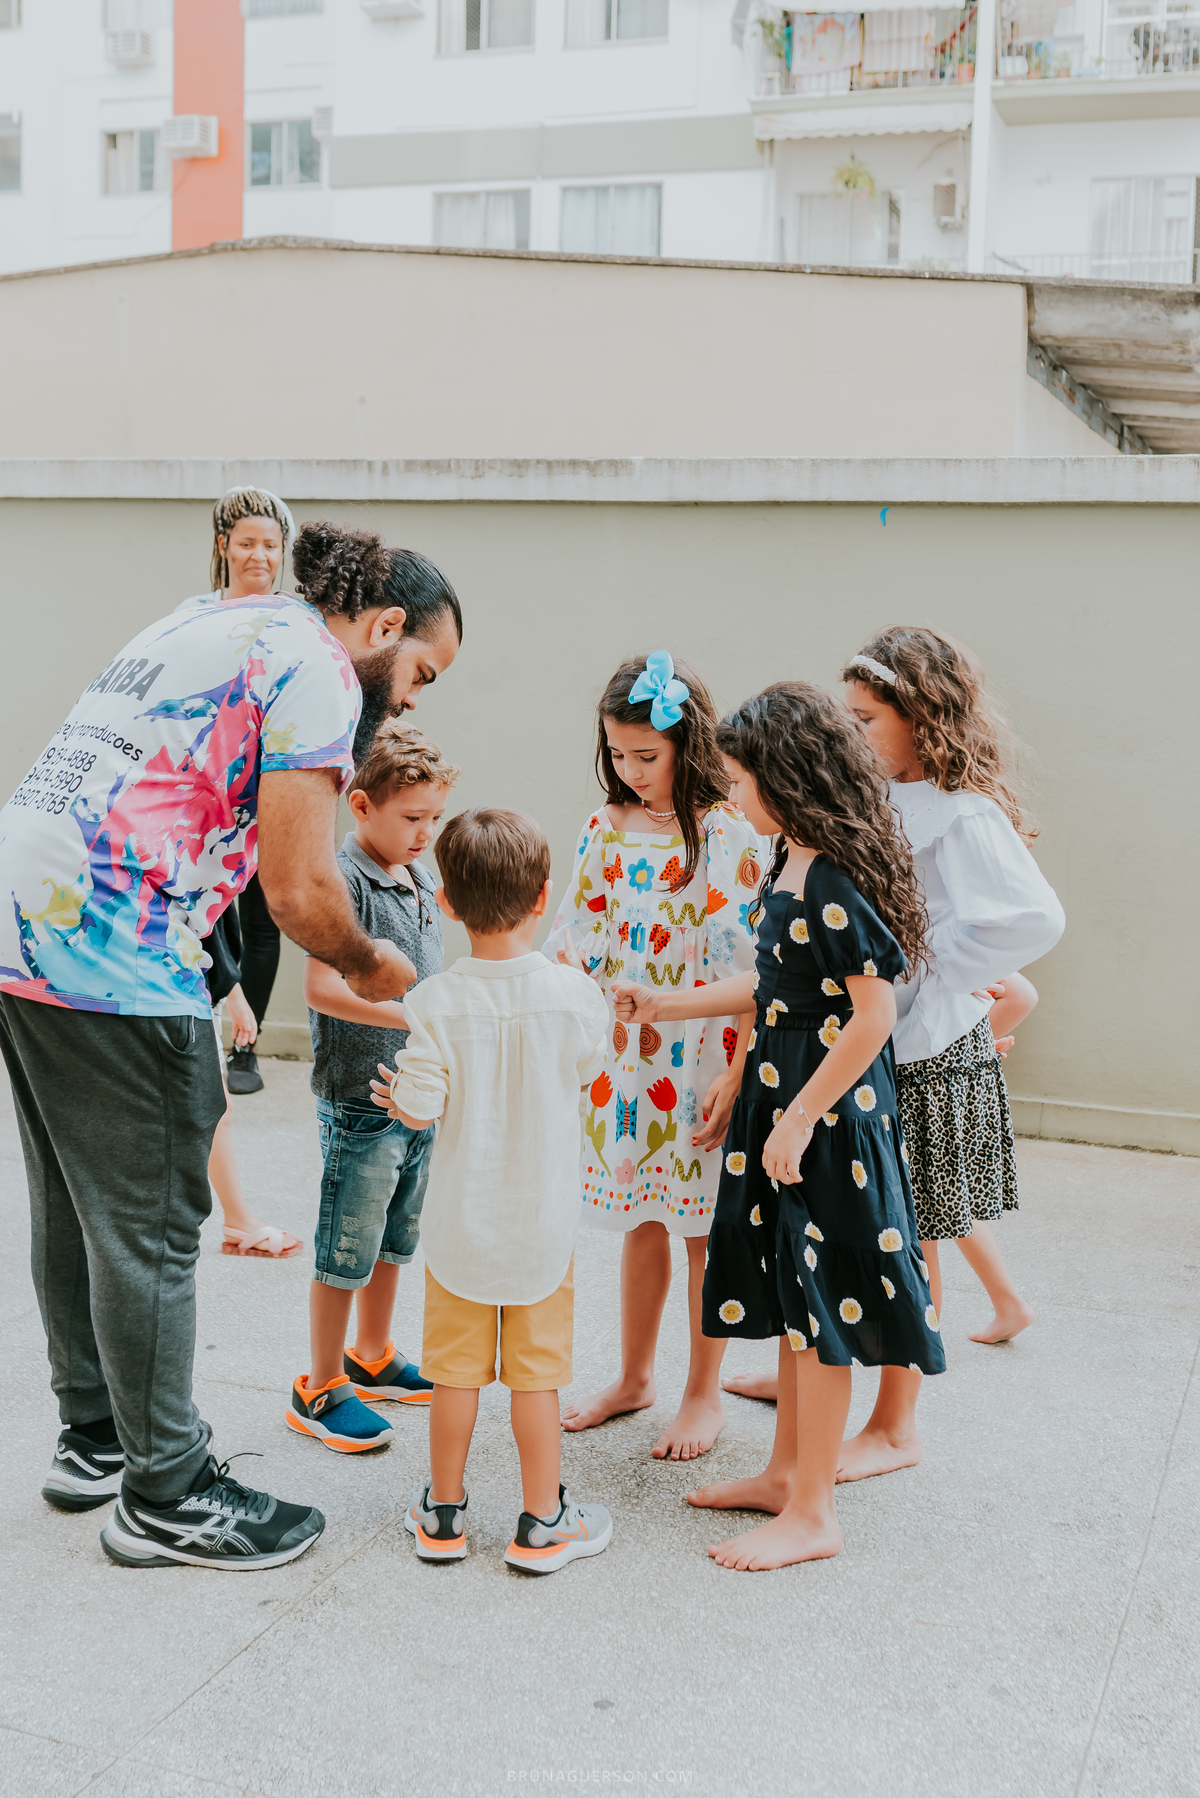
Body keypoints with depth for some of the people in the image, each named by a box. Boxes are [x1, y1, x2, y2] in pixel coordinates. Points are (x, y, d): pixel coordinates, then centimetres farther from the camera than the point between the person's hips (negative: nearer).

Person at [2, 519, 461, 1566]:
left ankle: (97, 1436, 35)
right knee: (149, 1228, 1)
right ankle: (168, 1495, 14)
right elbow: (300, 891, -13)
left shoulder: (205, 624, 22)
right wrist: (371, 965, 7)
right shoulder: (314, 665, -7)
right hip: (114, 958, -10)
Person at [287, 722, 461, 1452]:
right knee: (348, 1250, 2)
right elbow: (323, 988, -24)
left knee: (397, 1237, 19)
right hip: (360, 1098, -8)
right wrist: (415, 1018, -30)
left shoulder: (424, 882, 10)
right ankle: (322, 1388, 15)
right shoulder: (345, 880, -16)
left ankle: (373, 1357, 36)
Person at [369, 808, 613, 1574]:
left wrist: (396, 1096, 9)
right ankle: (542, 1522, 19)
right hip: (544, 1223, 0)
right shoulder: (573, 993, -13)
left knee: (455, 1371, 13)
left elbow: (420, 1110, -13)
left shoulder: (436, 1002, -15)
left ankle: (443, 1514, 26)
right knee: (536, 1373, 10)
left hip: (460, 1222, 0)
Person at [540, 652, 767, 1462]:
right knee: (640, 1222, 16)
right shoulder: (606, 829, 4)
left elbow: (755, 972, -13)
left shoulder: (731, 837, -13)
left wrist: (735, 1079, -16)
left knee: (704, 1229, 7)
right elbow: (576, 946, 10)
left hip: (701, 1065, -5)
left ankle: (704, 1394, 23)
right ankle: (634, 1377, 32)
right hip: (621, 1061, 5)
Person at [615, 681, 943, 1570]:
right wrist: (665, 1006, 20)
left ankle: (812, 1513, 13)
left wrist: (800, 1121, -19)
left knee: (820, 1308, 1)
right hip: (784, 1099, 9)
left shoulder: (837, 881, -21)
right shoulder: (793, 863, 8)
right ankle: (786, 1472, 32)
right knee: (791, 1298, 18)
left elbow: (873, 1016, -22)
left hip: (830, 1113, -9)